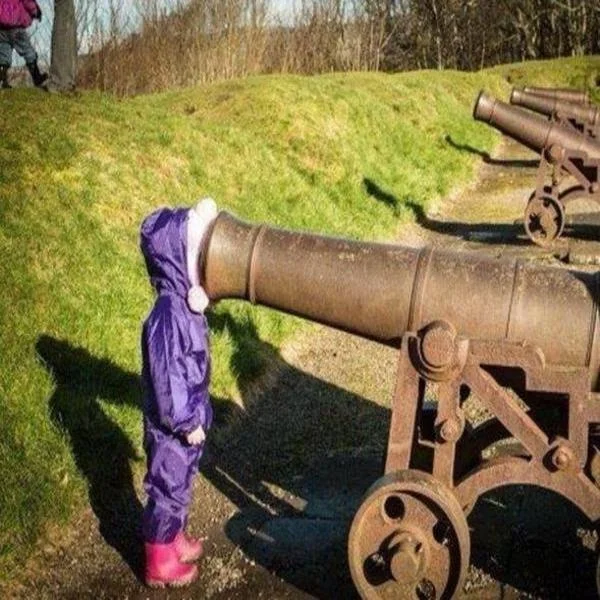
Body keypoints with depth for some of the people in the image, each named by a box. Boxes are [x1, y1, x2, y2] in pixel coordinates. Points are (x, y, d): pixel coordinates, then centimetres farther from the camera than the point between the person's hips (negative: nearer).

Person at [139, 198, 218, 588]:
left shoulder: (187, 304, -2)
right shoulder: (168, 315, -30)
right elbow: (166, 377, -26)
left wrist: (196, 415, 16)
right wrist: (187, 422, -17)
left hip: (189, 418, 8)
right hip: (173, 426, -8)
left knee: (180, 484, 26)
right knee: (168, 490, 11)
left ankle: (176, 540, 47)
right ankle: (161, 564, 30)